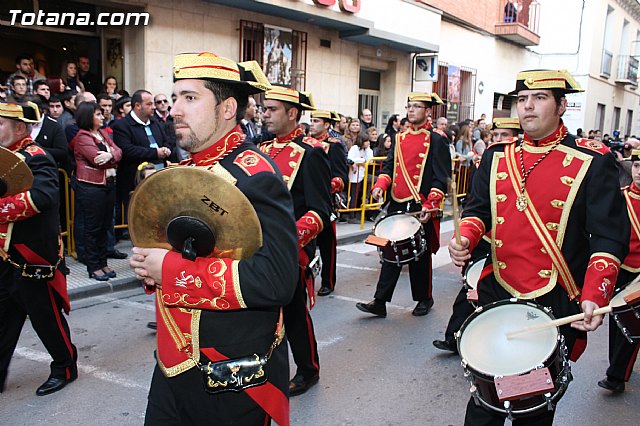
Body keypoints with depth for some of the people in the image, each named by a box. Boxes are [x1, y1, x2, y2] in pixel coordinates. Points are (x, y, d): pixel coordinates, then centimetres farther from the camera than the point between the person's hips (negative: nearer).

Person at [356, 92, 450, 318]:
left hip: (421, 210, -5)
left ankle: (424, 299, 27)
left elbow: (441, 179, -9)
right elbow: (389, 166, 13)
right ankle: (379, 302, 9)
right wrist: (380, 185, -7)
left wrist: (429, 205, -20)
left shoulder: (436, 141, -4)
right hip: (397, 207, 5)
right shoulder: (400, 138, 13)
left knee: (419, 256, 7)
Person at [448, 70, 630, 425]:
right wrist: (466, 238, -9)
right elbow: (479, 209, 12)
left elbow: (610, 237, -10)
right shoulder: (497, 155, 5)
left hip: (556, 306, -3)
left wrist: (594, 296, -22)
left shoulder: (593, 162, -7)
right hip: (497, 295, 3)